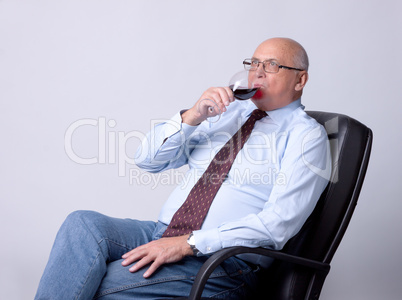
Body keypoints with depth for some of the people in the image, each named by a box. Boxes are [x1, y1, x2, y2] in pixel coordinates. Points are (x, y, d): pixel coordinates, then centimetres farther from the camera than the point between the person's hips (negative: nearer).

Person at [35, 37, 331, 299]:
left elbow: (277, 223, -14)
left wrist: (189, 244, -20)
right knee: (85, 223, -23)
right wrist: (193, 116, -6)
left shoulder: (306, 134, 1)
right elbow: (148, 159, 13)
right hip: (162, 233, 6)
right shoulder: (229, 110, 19)